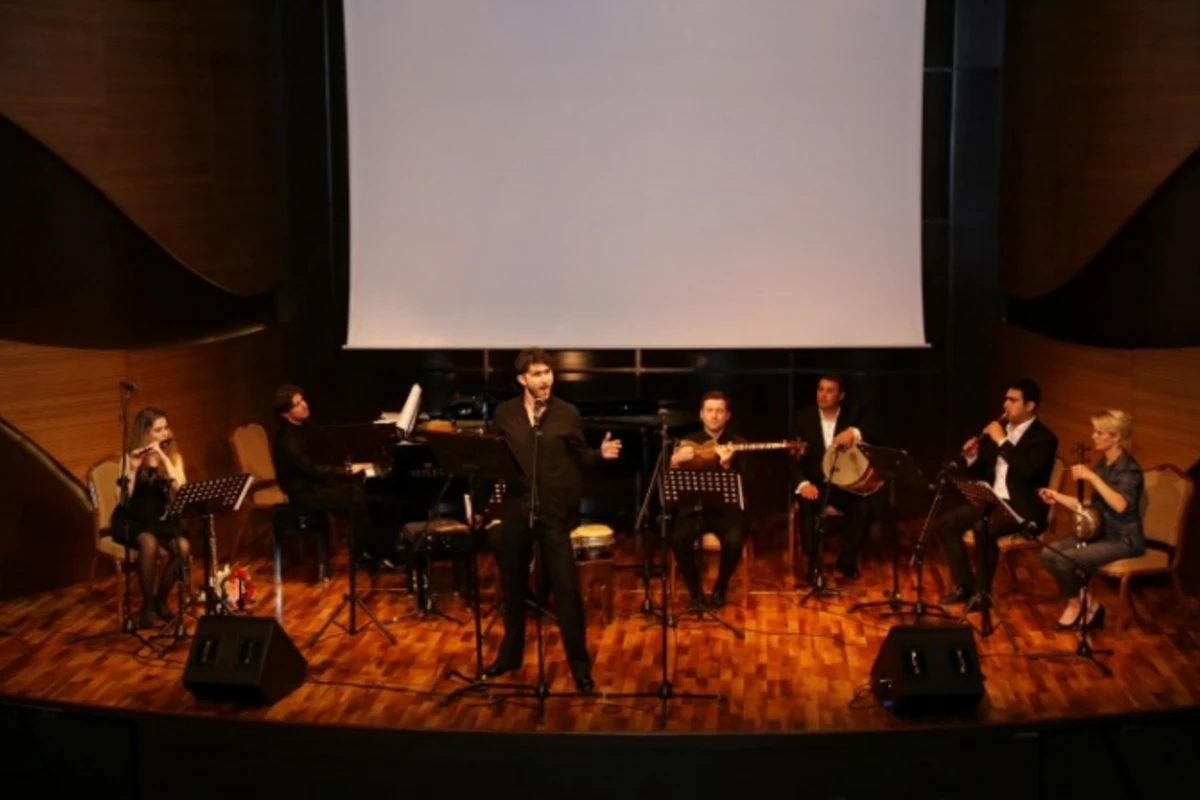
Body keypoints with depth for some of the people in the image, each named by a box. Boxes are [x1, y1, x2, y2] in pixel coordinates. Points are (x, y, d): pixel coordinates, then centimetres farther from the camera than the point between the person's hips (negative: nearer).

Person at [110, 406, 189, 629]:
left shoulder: (173, 455, 4)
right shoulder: (131, 456, -5)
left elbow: (181, 489, -14)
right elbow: (125, 497, -16)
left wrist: (163, 458, -21)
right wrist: (133, 468, -29)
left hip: (161, 518, 3)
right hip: (131, 519, -3)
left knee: (183, 547, -28)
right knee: (149, 543, -36)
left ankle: (161, 599, -4)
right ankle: (147, 604, -17)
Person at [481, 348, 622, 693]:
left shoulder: (568, 413, 0)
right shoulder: (504, 413, 3)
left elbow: (579, 457, 7)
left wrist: (600, 453, -12)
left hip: (555, 511, -2)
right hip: (515, 509, 2)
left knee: (566, 587, -3)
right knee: (513, 584, 13)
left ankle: (580, 665, 7)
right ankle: (510, 654, 31)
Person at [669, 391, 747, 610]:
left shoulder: (738, 444, 4)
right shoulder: (687, 443, 8)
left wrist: (726, 465, -25)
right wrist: (674, 461, -17)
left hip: (726, 508, -1)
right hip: (694, 507, 1)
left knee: (733, 541, -32)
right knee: (678, 538, -31)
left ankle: (719, 590, -2)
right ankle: (696, 593, -9)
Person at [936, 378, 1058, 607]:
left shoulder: (1044, 438, -9)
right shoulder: (1001, 429, 12)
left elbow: (1026, 470, -28)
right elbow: (981, 472, 16)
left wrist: (1002, 441, -23)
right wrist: (971, 458, -6)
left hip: (1023, 509, -8)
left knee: (983, 530, -33)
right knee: (946, 524, -7)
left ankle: (983, 591, -18)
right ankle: (965, 585, 2)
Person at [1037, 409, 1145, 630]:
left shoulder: (1129, 468, -17)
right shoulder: (1101, 465, 9)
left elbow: (1121, 505, -34)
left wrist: (1092, 477, -32)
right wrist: (1058, 496, 9)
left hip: (1123, 540, -9)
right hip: (1100, 533, 9)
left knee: (1064, 560, -25)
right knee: (1049, 553, -10)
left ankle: (1077, 604, 3)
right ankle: (1085, 602, 2)